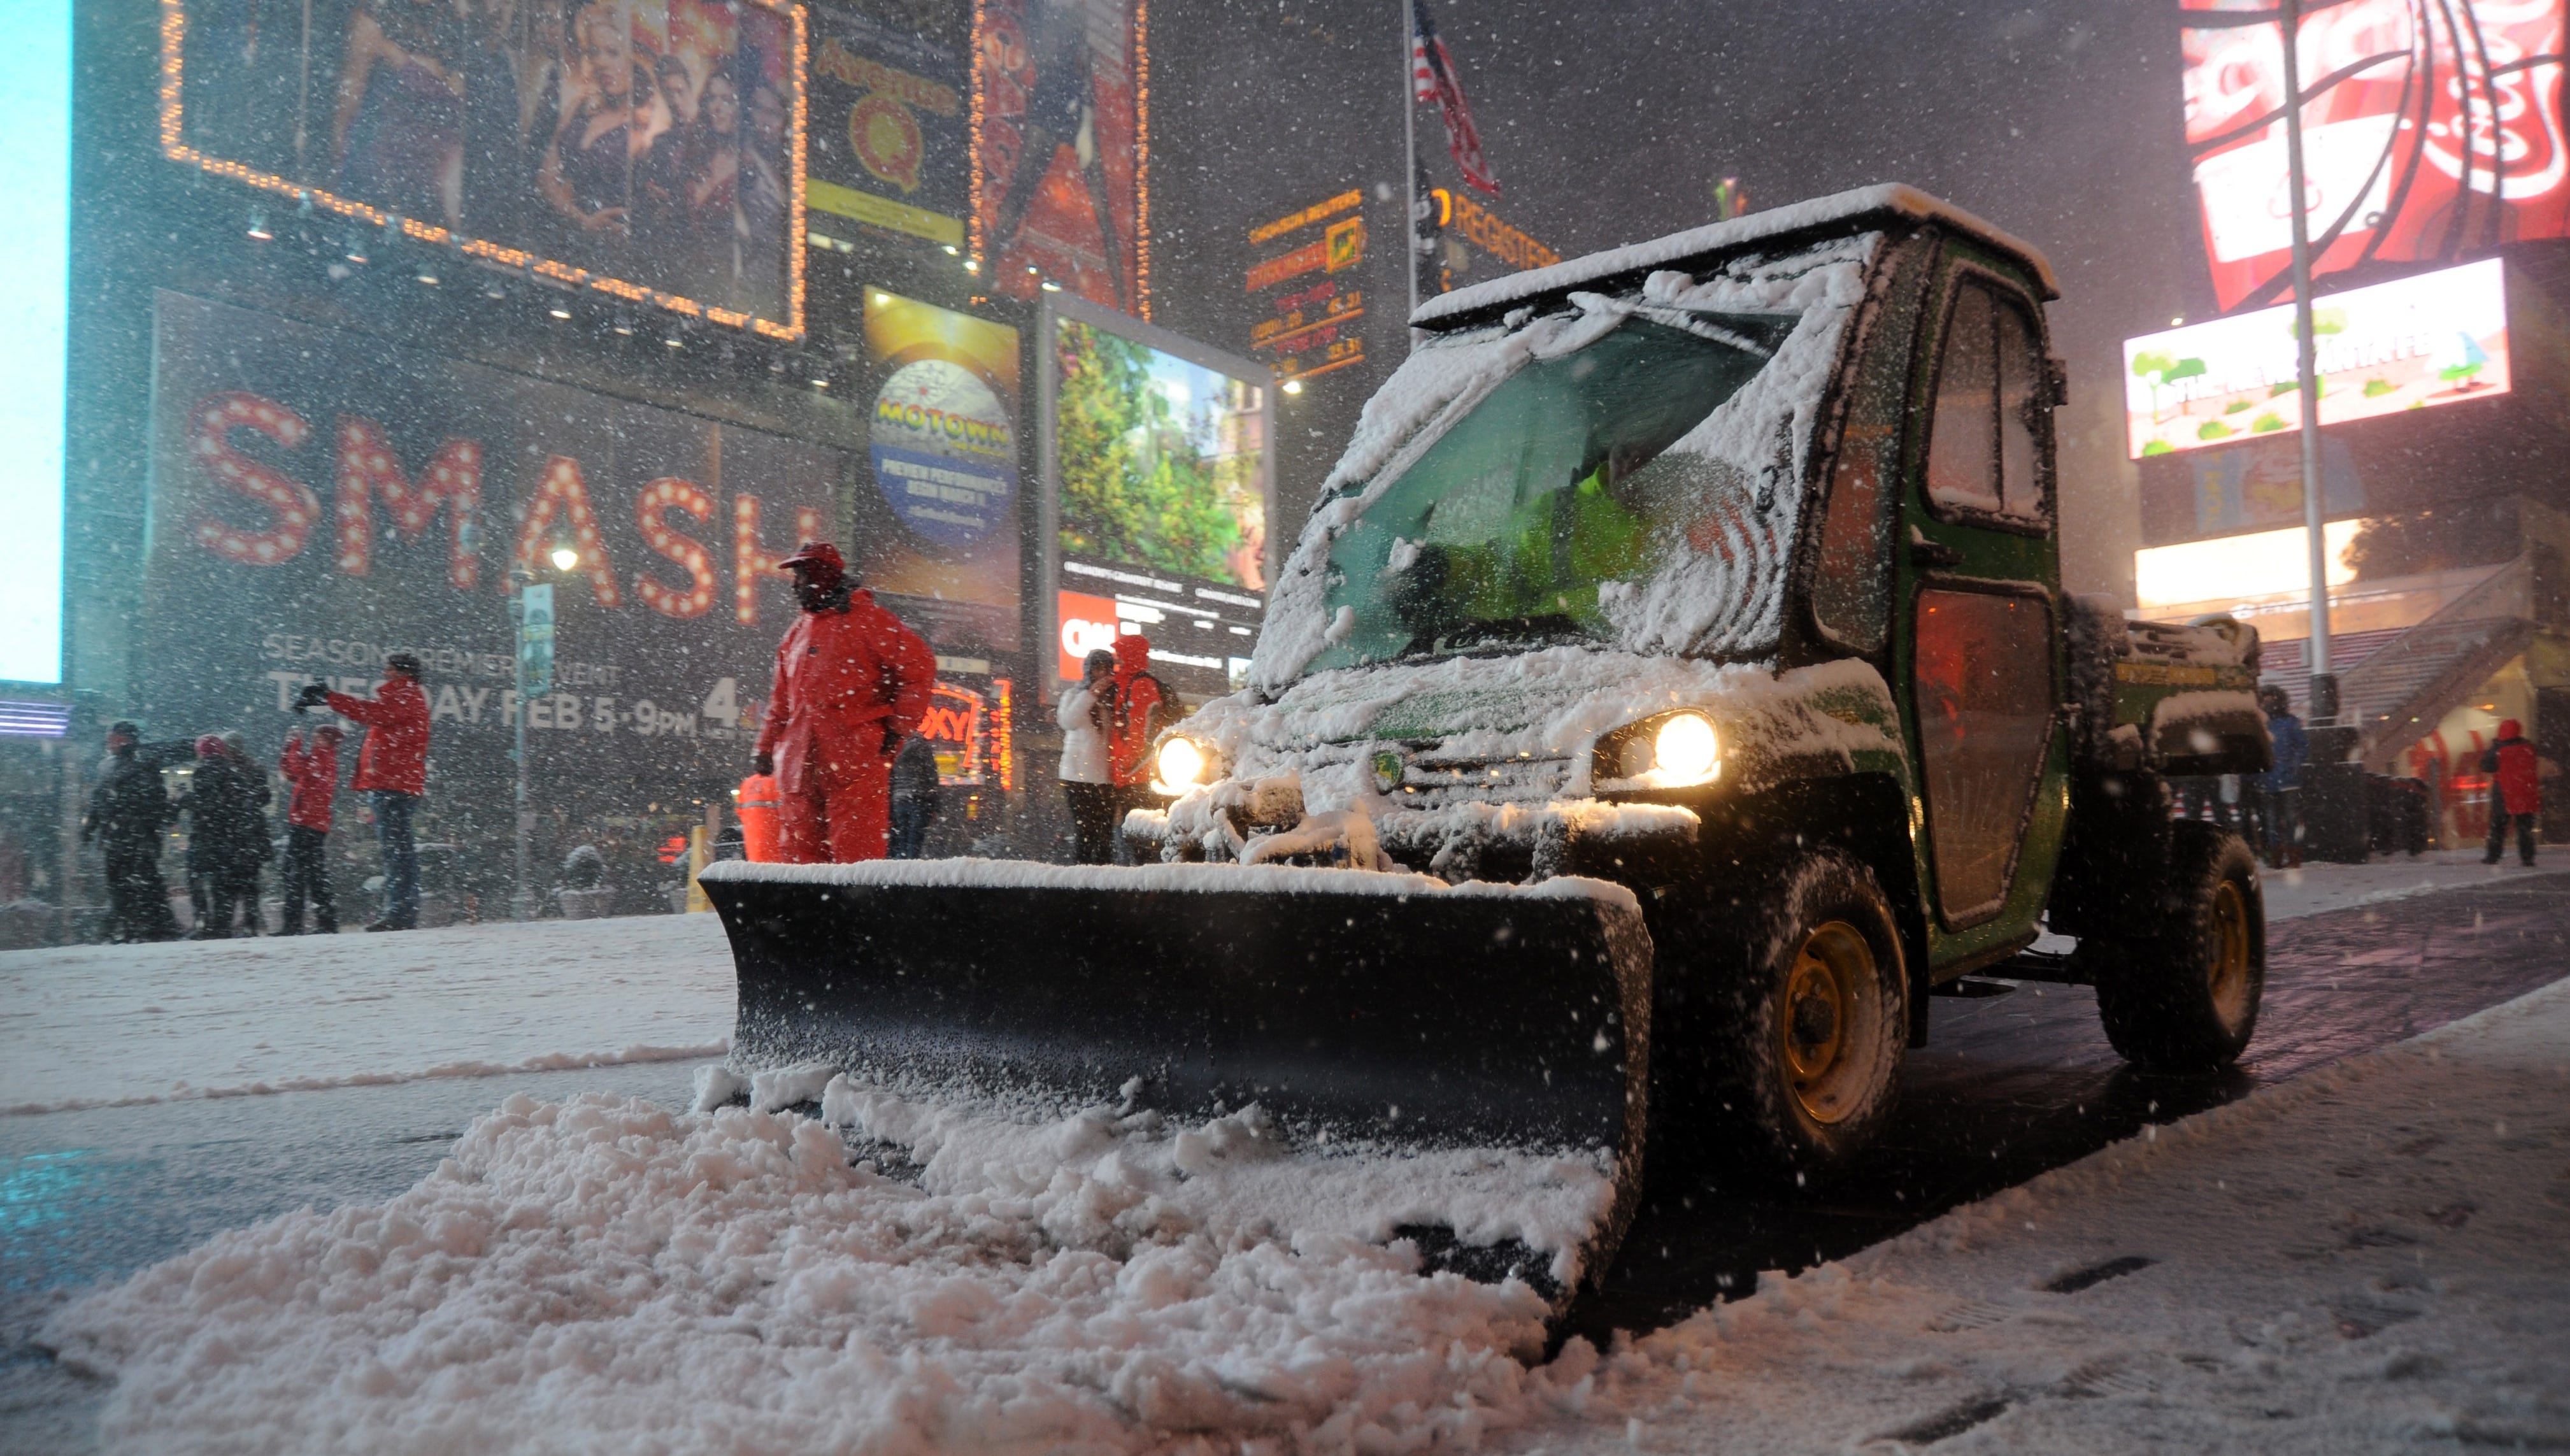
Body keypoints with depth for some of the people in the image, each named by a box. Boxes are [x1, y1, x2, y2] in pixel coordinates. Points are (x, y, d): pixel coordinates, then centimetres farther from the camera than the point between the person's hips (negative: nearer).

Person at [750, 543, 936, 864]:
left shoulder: (868, 620, 1)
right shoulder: (795, 635, 24)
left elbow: (920, 667, -4)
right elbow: (781, 700, 28)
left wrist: (898, 728, -6)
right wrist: (766, 747, 19)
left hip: (855, 758, -7)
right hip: (799, 763, 7)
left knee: (854, 853, -11)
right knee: (798, 854, 4)